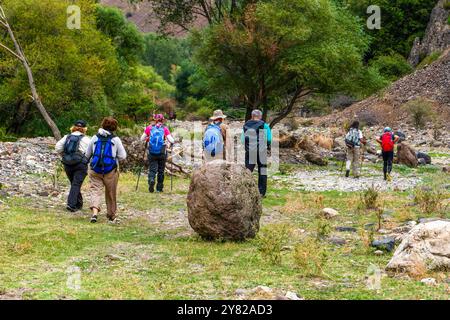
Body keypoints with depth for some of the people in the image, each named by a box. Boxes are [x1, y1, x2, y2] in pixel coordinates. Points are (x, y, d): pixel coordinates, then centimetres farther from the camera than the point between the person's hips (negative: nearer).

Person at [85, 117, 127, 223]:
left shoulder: (95, 138, 3)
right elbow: (123, 156, -2)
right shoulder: (116, 140, -6)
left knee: (95, 190, -2)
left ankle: (95, 212, -25)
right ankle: (112, 216, 24)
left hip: (95, 170, 1)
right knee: (111, 194, 12)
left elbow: (87, 154, 11)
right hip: (111, 171, -1)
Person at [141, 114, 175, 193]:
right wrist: (173, 140, 14)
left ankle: (151, 180, -26)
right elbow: (171, 140, -8)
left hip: (152, 153, 0)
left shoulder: (149, 128, 2)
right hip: (162, 153, 0)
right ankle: (159, 188, 19)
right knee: (161, 171, 14)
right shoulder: (165, 129, -2)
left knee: (152, 169, 4)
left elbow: (142, 139, 5)